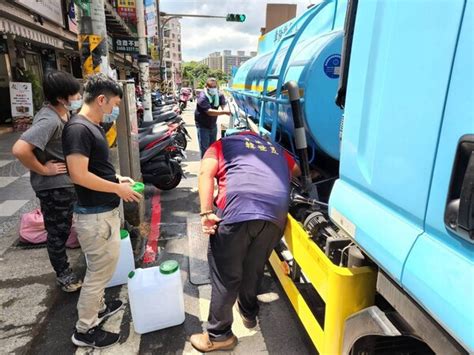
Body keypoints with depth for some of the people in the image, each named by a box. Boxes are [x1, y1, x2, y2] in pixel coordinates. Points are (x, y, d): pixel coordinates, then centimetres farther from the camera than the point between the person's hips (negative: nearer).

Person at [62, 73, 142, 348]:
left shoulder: (94, 127, 11)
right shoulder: (78, 128, -20)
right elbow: (79, 175, -26)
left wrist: (116, 178, 9)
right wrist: (118, 189, -17)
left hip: (106, 211, 10)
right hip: (94, 215, -10)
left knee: (105, 267, 24)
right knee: (100, 271, 5)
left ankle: (98, 307, 45)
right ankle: (84, 330, 24)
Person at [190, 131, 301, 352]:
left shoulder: (223, 144, 23)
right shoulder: (277, 150, 35)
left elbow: (206, 173, 6)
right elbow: (298, 173, 37)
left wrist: (206, 212, -2)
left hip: (238, 209, -4)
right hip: (276, 212, 5)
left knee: (225, 274, 10)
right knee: (254, 269, 24)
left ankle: (218, 335, 22)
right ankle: (249, 313, 44)